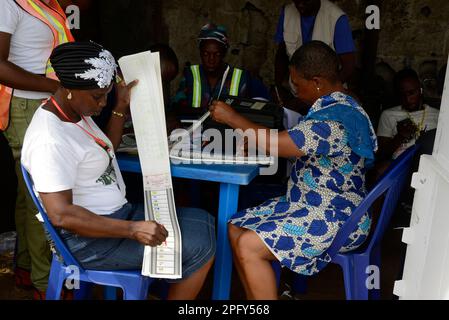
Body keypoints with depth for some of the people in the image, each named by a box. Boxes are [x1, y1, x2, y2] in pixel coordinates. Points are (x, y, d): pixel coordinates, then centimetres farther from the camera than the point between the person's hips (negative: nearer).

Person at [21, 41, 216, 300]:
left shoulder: (77, 112, 6)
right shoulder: (50, 141, -25)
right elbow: (61, 215, -30)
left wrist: (122, 107, 11)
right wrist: (133, 230, -31)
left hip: (117, 214, 10)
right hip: (90, 237, -10)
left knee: (204, 222, 8)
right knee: (201, 247, -15)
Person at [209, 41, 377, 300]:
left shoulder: (337, 119, -25)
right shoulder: (332, 106, 8)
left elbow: (278, 143, -29)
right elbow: (296, 147, 14)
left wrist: (232, 118, -17)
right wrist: (256, 146, 2)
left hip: (336, 219, -10)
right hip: (307, 203, 10)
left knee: (248, 246, -21)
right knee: (236, 228, 2)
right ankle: (257, 297, 11)